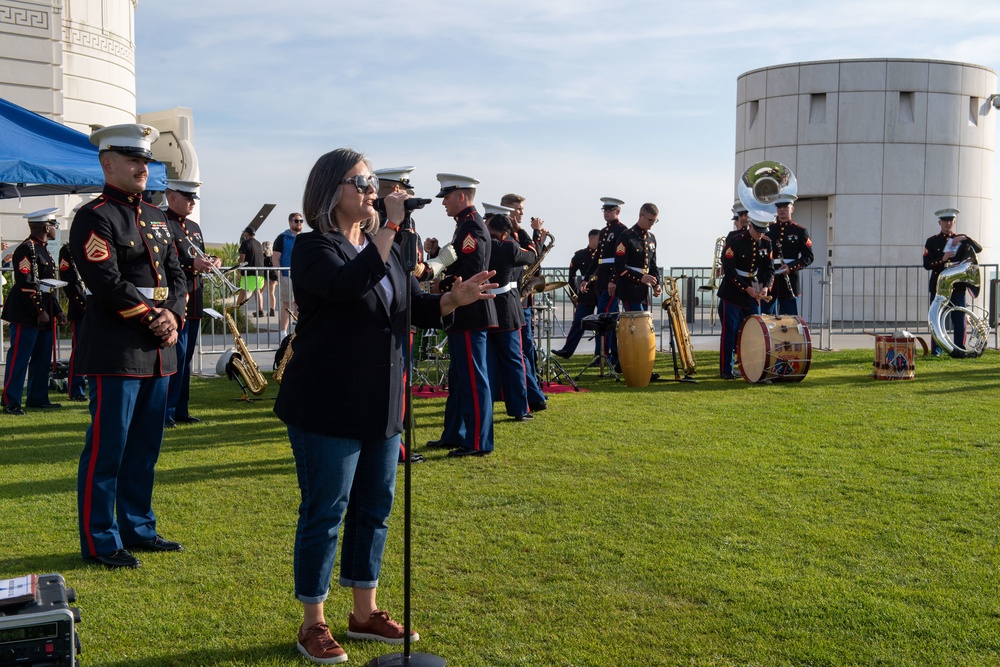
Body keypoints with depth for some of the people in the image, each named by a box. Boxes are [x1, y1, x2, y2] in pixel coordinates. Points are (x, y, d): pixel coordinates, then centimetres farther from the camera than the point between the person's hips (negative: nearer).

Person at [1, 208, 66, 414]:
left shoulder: (43, 250, 18)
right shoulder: (27, 249, -13)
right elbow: (25, 284, -20)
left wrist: (57, 311, 19)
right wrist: (40, 311, -19)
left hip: (44, 315, 10)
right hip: (27, 314, -10)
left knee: (42, 359, 13)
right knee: (19, 359, -6)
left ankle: (38, 398, 21)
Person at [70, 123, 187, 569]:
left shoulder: (156, 218, 17)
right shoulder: (94, 218, -8)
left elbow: (176, 277, 14)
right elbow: (109, 285, -17)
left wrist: (174, 316, -4)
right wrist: (153, 320, -12)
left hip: (159, 351, 8)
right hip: (116, 352, -8)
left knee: (145, 448, 14)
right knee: (106, 451, -1)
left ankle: (139, 529, 25)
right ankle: (100, 543, 8)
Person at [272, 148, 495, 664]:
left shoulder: (381, 247, 13)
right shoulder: (313, 247, -9)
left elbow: (418, 308, 12)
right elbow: (351, 284, -30)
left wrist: (456, 299, -7)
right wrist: (391, 226, -27)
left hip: (380, 407, 8)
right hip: (327, 408, -7)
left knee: (374, 508, 14)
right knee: (324, 513, 1)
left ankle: (365, 613, 29)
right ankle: (313, 623, 16)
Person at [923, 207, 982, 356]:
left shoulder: (961, 240, 11)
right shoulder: (932, 241, 7)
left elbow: (979, 249, -5)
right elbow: (927, 265, -1)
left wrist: (965, 238, -17)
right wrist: (942, 260, -17)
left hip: (958, 286, 1)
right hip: (938, 286, -1)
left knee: (959, 319, -1)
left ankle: (959, 348, 4)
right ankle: (936, 350, 4)